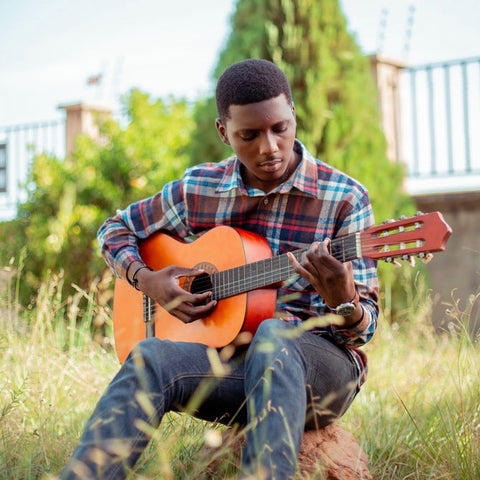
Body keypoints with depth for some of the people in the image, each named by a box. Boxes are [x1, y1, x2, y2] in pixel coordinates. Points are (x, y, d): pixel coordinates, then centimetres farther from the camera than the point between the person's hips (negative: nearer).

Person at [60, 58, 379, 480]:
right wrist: (146, 281, -1)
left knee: (273, 336, -38)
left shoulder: (344, 198, -5)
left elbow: (363, 328, -4)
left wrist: (343, 303, -29)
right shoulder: (198, 189, 5)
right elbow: (116, 228, 20)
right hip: (231, 354, 3)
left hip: (321, 364, -2)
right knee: (151, 358, -30)